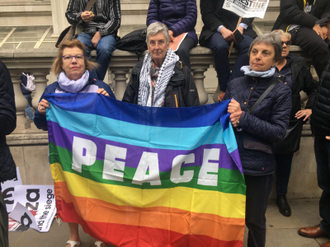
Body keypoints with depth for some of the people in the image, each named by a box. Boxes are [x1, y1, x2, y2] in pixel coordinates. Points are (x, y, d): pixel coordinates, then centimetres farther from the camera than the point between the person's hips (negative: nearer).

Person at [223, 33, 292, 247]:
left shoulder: (281, 91, -6)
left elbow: (279, 131, -12)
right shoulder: (235, 84, 5)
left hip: (258, 166, -3)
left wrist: (244, 118, -20)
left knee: (254, 220, 13)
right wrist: (229, 115, -15)